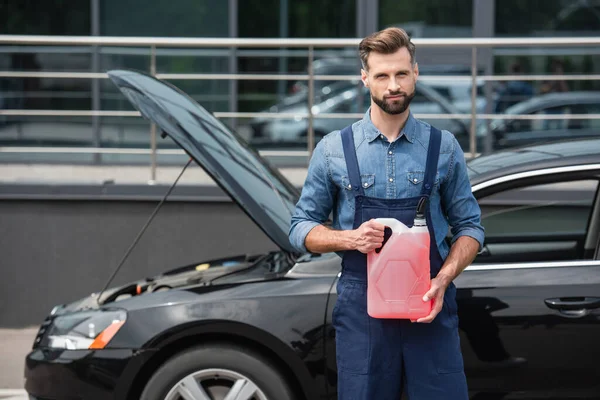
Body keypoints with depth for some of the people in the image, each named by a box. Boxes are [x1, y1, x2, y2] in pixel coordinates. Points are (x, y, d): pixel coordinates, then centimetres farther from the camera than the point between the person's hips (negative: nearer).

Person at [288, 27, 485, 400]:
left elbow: (469, 226, 8)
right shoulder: (334, 149, 3)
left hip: (430, 305, 0)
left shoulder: (444, 148, 4)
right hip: (361, 306, 0)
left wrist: (443, 279, -10)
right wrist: (351, 238, -11)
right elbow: (301, 228, 8)